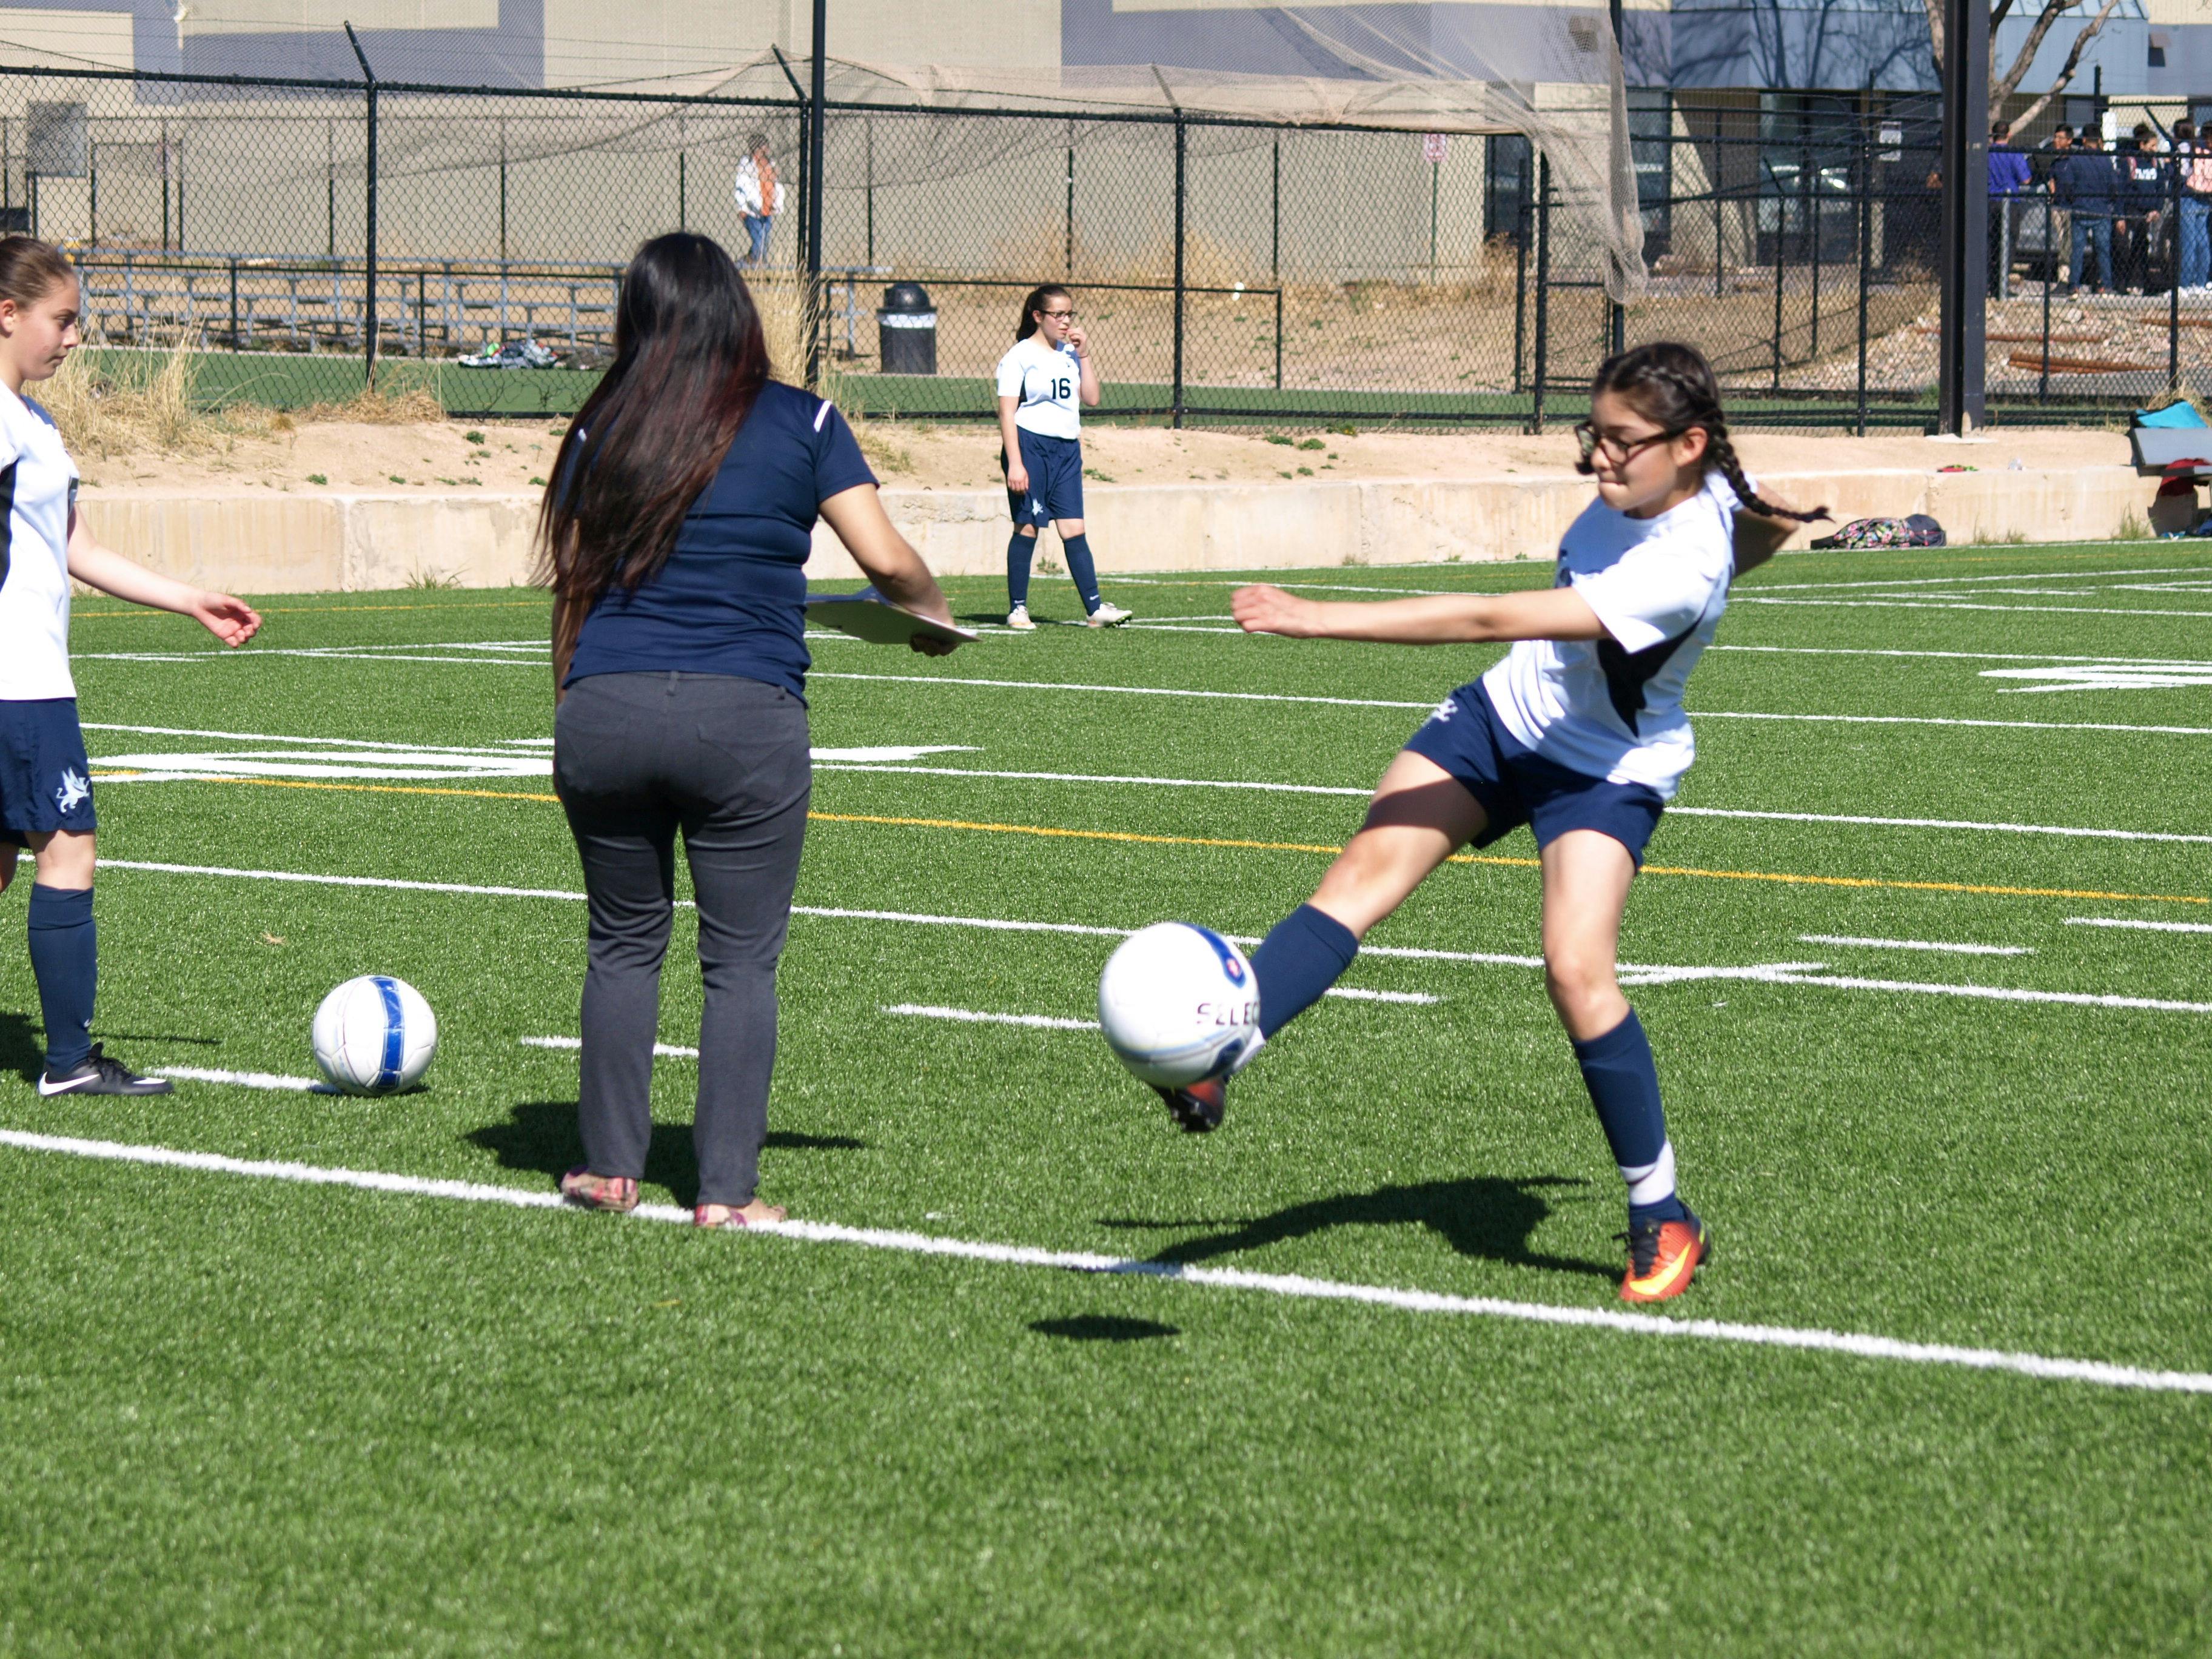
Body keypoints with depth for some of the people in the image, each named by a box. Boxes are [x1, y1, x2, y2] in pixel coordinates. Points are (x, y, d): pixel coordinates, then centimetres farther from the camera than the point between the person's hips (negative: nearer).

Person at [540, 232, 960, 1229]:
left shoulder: (602, 433, 8)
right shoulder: (801, 424, 3)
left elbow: (569, 585, 10)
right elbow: (885, 559, -1)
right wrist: (931, 610, 19)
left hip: (604, 708, 2)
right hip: (745, 716, -2)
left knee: (624, 942, 17)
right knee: (742, 959, 5)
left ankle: (609, 1167, 19)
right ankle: (726, 1192, 2)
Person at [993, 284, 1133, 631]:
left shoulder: (1070, 354, 15)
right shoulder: (1021, 356, -4)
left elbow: (1091, 398, 11)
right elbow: (1007, 412, -9)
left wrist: (1085, 355, 4)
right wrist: (1015, 464, -17)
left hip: (1067, 449, 5)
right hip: (1030, 445, -5)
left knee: (1074, 530, 0)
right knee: (1027, 528, -2)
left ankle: (1096, 608, -5)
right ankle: (1017, 609, 6)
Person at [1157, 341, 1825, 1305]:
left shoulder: (1676, 574, -35)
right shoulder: (1673, 487, -10)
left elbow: (1488, 620, -40)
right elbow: (1768, 520, 14)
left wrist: (1317, 620, -42)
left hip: (1605, 772, -7)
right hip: (1502, 717, 8)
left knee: (1576, 969, -24)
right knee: (1363, 873, -13)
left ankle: (1661, 1217, -6)